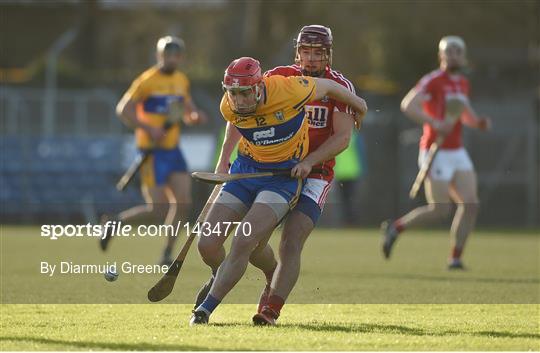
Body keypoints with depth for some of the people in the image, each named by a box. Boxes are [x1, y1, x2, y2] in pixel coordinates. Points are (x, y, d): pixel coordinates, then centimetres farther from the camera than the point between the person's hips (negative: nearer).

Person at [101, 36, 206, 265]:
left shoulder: (182, 81, 13)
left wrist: (195, 116, -1)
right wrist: (149, 128, -21)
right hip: (152, 152, -7)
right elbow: (123, 110, -10)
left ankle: (167, 255, 4)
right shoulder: (147, 81, -9)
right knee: (158, 211, -10)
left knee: (183, 202, -7)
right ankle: (114, 222, 14)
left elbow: (187, 114, 23)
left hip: (173, 150, 7)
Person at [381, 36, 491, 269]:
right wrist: (434, 123, -30)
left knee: (471, 204, -5)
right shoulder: (433, 81, -11)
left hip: (457, 154, 7)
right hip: (437, 154, -7)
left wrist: (480, 122, 7)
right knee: (440, 210, -9)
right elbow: (407, 105, -21)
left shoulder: (463, 84, 14)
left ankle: (455, 258, 3)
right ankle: (395, 227, 13)